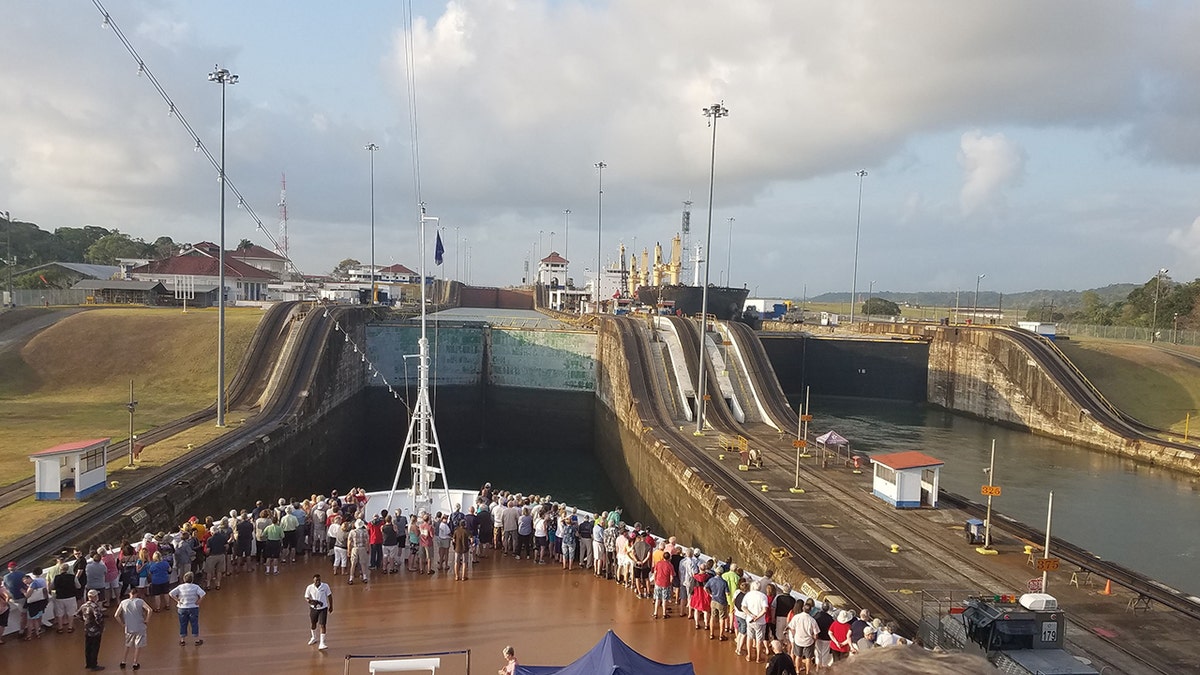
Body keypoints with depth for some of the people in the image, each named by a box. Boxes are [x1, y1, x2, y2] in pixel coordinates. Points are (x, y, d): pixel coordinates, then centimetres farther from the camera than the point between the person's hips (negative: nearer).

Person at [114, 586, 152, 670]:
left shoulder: (123, 602, 0)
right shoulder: (140, 601, -8)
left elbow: (116, 615, -2)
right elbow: (149, 610, -19)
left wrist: (122, 623, 9)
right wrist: (146, 620, -6)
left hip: (128, 628, 3)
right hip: (140, 628, -2)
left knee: (127, 646, 23)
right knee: (138, 646, 11)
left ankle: (123, 662, 26)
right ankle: (135, 663, 15)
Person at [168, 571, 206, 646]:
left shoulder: (180, 587, -5)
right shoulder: (196, 587, -11)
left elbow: (171, 594, -10)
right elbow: (202, 595, -21)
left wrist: (177, 600, -3)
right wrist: (198, 601, -8)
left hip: (182, 608, 1)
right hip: (193, 608, -1)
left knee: (183, 624, 14)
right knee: (194, 624, 9)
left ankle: (182, 640, 23)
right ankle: (197, 640, 16)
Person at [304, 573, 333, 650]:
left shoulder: (325, 586, -12)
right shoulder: (310, 588, -11)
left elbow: (329, 596, 0)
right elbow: (306, 598, -1)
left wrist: (331, 606, 5)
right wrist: (311, 601, -23)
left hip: (323, 608, -2)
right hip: (313, 608, 2)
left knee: (322, 625, -10)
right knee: (312, 624, 19)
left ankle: (322, 643, -6)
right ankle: (314, 638, 47)